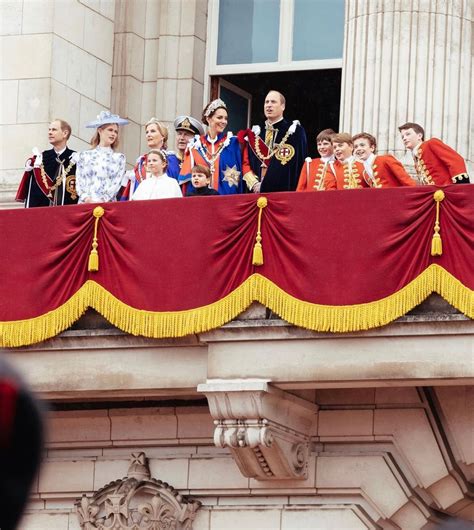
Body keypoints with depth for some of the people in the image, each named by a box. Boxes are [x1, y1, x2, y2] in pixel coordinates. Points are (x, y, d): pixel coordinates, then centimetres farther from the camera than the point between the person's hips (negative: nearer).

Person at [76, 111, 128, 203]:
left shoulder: (119, 158, 13)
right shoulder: (85, 155, 14)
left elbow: (116, 185, 2)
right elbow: (79, 182, 7)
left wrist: (102, 201, -12)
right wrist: (87, 199, -11)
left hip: (107, 204, 0)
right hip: (85, 204, 0)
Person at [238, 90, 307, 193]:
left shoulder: (295, 131, 2)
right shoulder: (255, 134, 15)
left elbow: (297, 164, -3)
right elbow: (245, 162, 13)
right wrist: (254, 184, -6)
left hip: (284, 191, -4)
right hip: (257, 193, 4)